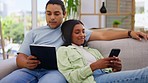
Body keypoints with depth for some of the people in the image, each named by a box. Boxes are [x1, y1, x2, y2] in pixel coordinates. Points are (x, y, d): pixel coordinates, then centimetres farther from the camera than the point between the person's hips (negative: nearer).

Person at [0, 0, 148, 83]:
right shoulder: (34, 33, 26)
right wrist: (27, 63, -10)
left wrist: (129, 32, 6)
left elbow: (102, 35, 16)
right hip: (30, 70, 3)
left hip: (56, 70, -2)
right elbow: (20, 57, 17)